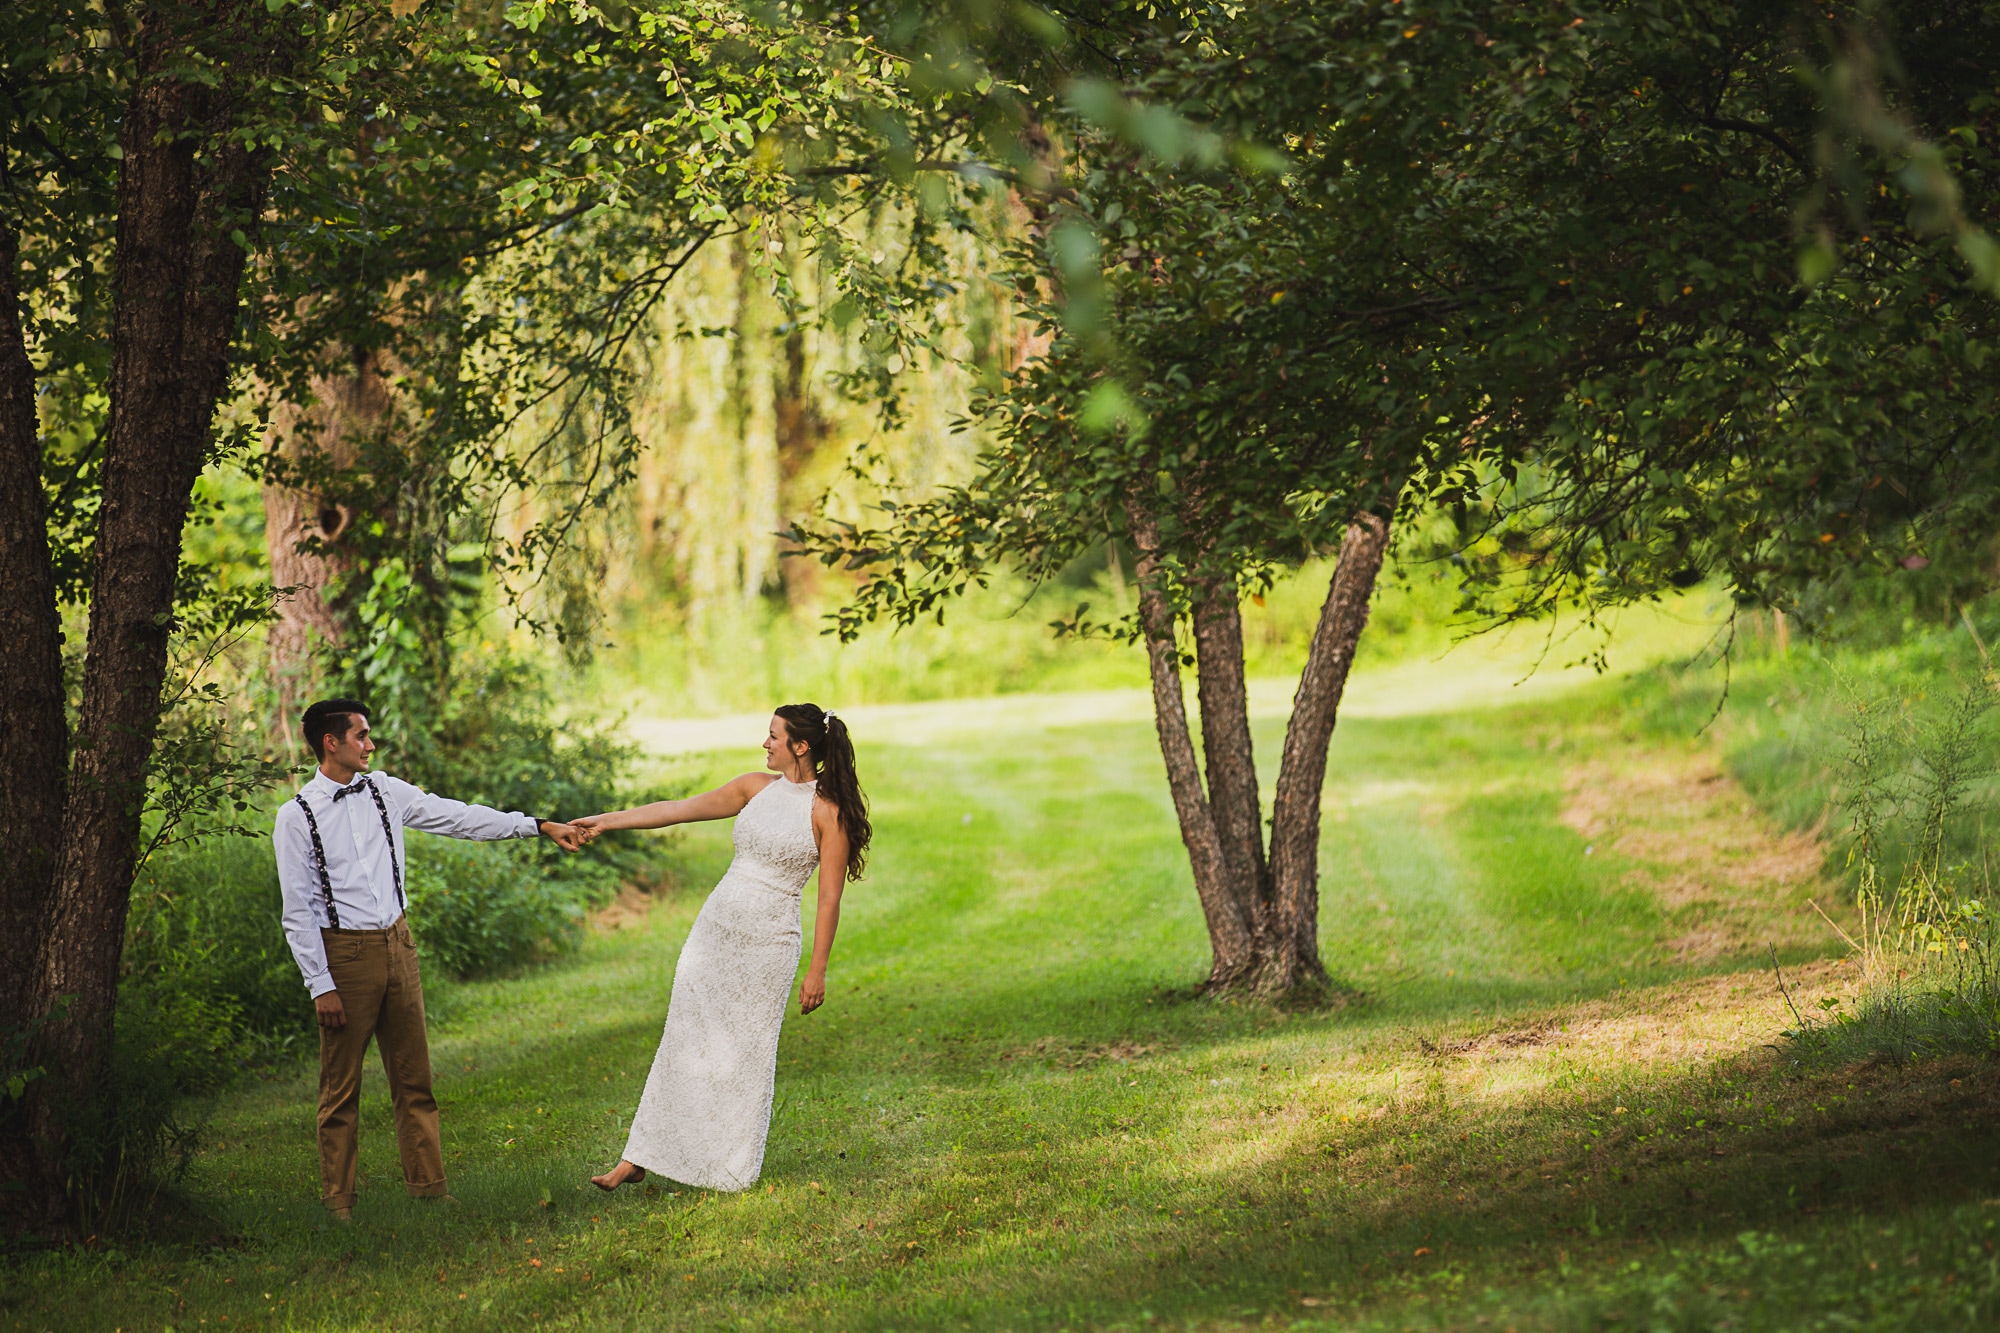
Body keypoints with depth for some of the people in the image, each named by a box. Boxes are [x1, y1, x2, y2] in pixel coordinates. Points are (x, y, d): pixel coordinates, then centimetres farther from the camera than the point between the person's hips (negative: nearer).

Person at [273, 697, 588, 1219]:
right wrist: (321, 985, -12)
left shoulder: (385, 792, 5)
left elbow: (459, 817, 7)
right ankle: (338, 1199, 13)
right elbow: (298, 911, -8)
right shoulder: (296, 817, -8)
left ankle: (427, 1188, 14)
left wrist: (539, 826, 4)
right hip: (344, 954, -5)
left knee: (413, 1077, 8)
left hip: (397, 945, 5)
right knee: (341, 1087, 2)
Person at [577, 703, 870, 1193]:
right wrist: (606, 821, 7)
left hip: (767, 942, -5)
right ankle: (637, 1158, 7)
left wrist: (818, 971, -11)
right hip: (714, 928, 5)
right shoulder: (757, 787, 8)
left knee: (743, 1054, 0)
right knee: (683, 1042, 5)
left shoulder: (828, 811, -9)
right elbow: (677, 810, 10)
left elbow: (829, 899, -9)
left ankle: (731, 1171, 14)